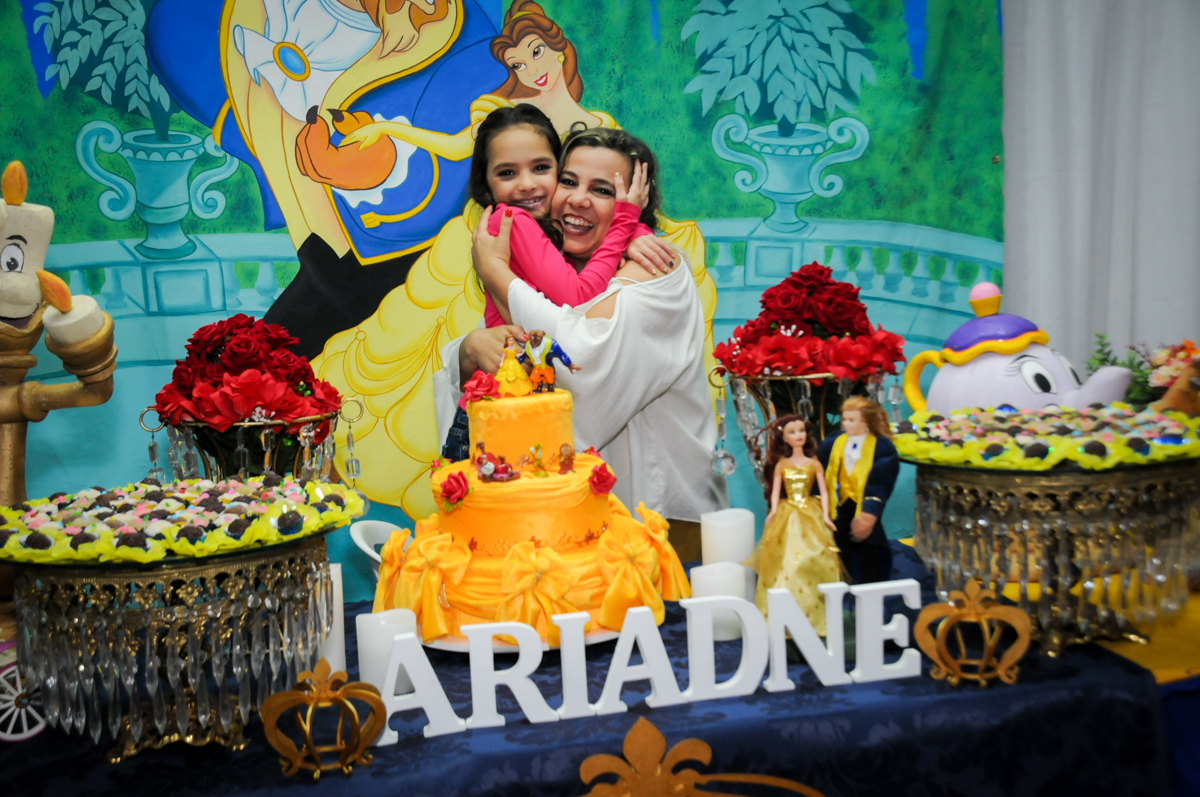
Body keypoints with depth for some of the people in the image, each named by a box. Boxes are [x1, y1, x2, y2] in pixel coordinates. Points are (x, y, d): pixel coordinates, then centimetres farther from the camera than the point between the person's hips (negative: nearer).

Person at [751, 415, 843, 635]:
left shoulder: (814, 464, 4)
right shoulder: (781, 464, 5)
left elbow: (823, 492, 4)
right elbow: (775, 492, 4)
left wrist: (825, 515, -7)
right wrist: (773, 512, -11)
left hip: (811, 517, 0)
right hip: (787, 518, 0)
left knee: (813, 563, -3)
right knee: (785, 563, -2)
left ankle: (814, 615, 5)